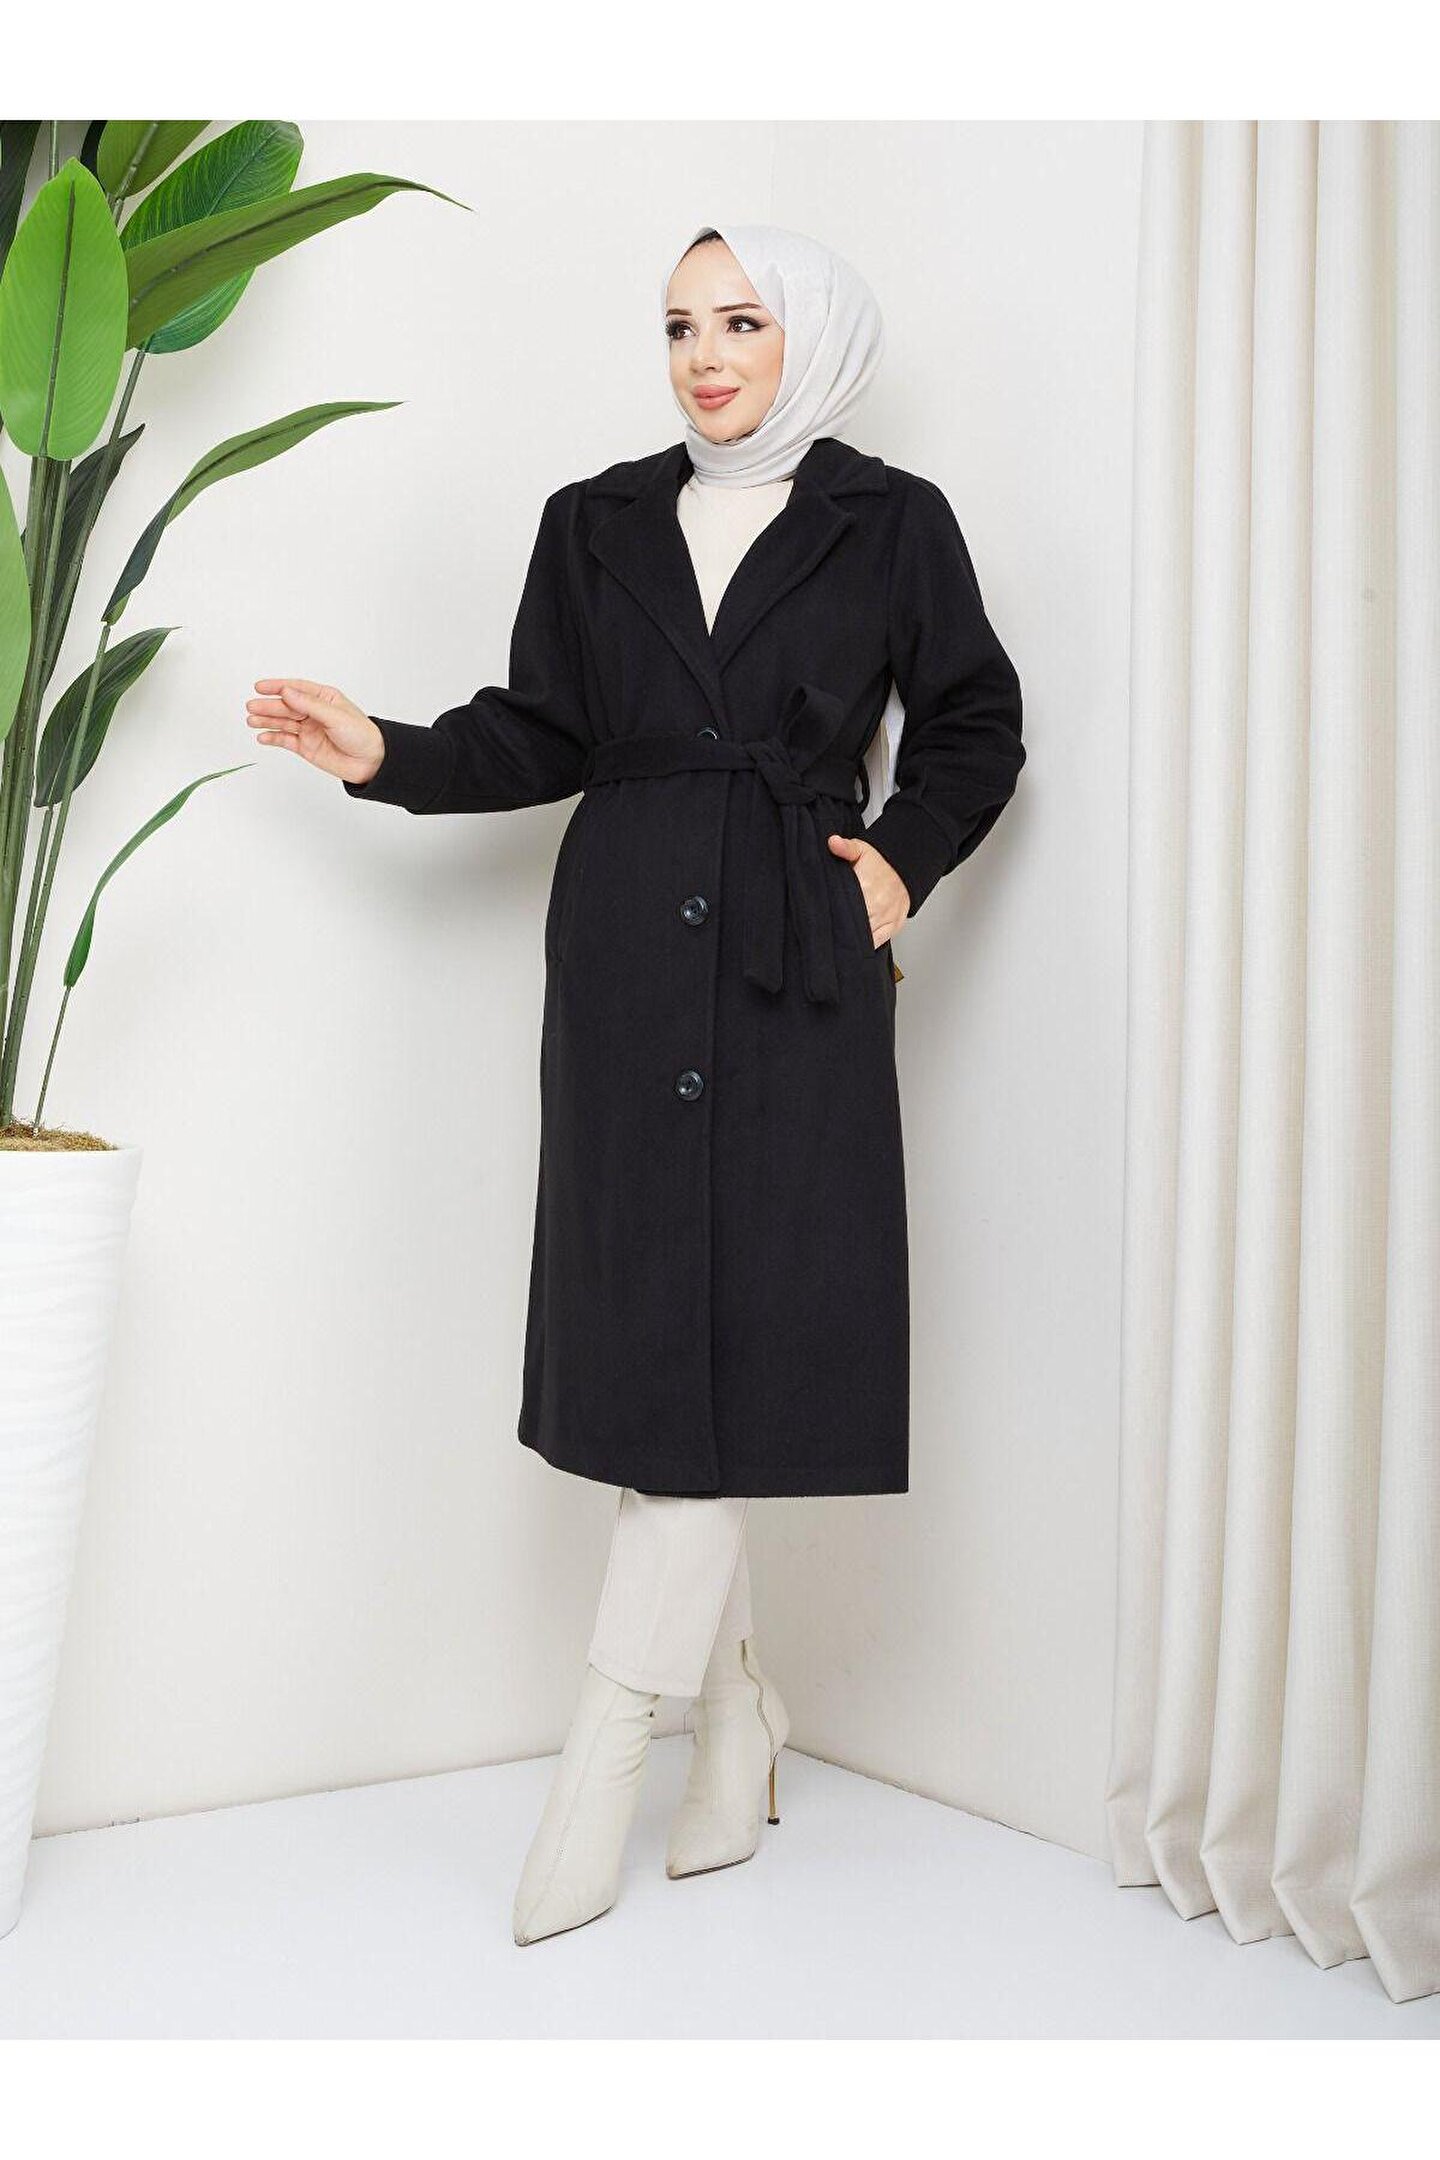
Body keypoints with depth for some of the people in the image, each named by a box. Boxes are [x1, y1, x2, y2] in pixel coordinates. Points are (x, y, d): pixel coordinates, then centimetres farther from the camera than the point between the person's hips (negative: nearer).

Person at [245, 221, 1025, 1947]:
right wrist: (388, 757, -2)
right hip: (625, 950, 3)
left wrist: (902, 860, 1)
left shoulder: (890, 526, 7)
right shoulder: (596, 523, 13)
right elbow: (541, 733, 11)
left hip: (796, 962, -2)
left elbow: (974, 726, 15)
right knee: (642, 1327, 2)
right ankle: (737, 1701, 20)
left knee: (738, 1329, -8)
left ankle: (602, 1753, -1)